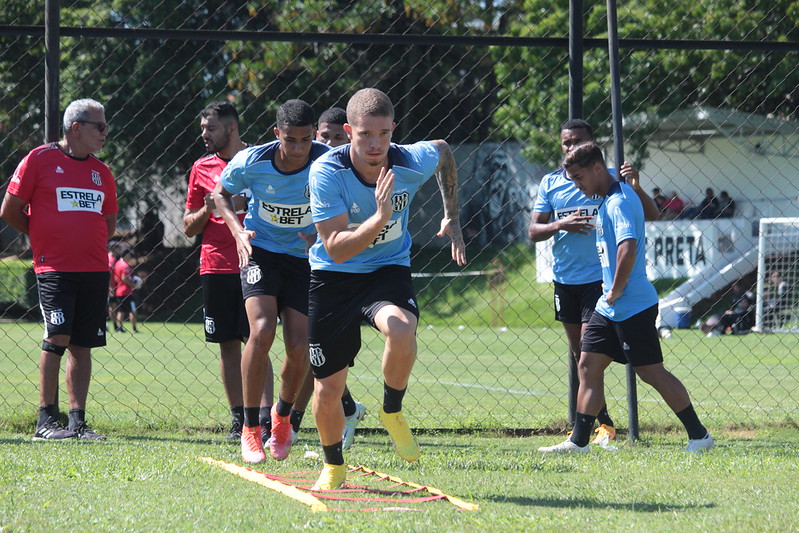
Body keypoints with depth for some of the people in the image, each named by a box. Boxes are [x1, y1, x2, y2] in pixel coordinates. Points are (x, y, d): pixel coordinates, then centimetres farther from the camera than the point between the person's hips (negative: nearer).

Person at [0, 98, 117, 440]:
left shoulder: (101, 172, 15)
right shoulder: (39, 160, -1)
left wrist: (87, 241, 10)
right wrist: (44, 236, 7)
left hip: (95, 268, 5)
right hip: (54, 267, -5)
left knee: (82, 345, 4)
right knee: (57, 337, -12)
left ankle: (77, 421, 6)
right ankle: (46, 420, -5)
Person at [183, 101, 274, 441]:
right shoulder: (202, 168, 13)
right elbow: (189, 228, 15)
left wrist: (247, 205, -11)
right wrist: (207, 210, -6)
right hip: (216, 266, 3)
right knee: (228, 345, 5)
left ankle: (265, 417, -12)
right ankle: (238, 418, 10)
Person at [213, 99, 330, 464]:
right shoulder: (250, 163, -17)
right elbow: (220, 192, 3)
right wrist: (238, 231, -12)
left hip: (303, 258, 1)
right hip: (260, 251, -1)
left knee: (299, 347, -6)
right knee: (262, 331, -23)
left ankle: (282, 416, 26)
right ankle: (250, 429, -9)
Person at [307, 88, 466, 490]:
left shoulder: (413, 162, -17)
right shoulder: (326, 172, -24)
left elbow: (443, 150, 10)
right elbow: (336, 248, -28)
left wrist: (452, 217, 8)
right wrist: (380, 216, -41)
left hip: (388, 270, 0)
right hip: (333, 276, 0)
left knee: (401, 329, -36)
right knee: (327, 391, 3)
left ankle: (392, 412, -7)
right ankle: (333, 466, 34)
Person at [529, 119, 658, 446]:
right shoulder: (550, 183, 6)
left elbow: (651, 216, -7)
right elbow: (533, 231, 3)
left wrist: (637, 189, -26)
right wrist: (560, 225, -17)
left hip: (599, 279, -4)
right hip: (565, 280, 4)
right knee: (577, 351, 11)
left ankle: (603, 423, -7)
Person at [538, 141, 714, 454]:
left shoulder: (619, 202, -17)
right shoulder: (608, 200, 15)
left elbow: (628, 247, -32)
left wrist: (617, 289, -22)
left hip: (633, 307, -10)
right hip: (610, 308, 10)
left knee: (651, 372, -4)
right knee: (588, 366, 6)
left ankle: (700, 436, 5)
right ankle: (578, 441, 7)